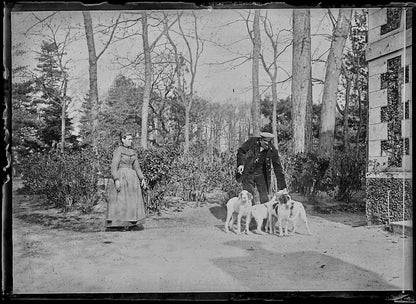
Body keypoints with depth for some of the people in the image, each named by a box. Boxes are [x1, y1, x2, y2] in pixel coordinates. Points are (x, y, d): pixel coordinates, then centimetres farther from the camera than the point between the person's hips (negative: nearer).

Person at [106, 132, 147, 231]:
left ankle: (130, 224, 7)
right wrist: (116, 180, -23)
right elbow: (114, 166, -12)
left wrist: (142, 179, 6)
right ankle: (114, 225, -6)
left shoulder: (133, 152, 15)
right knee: (119, 200, -9)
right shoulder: (118, 150, -5)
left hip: (131, 177, 7)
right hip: (120, 177, -7)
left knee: (131, 201, 4)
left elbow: (136, 167, 15)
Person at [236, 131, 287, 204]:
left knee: (265, 199, -3)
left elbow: (278, 168, -7)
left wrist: (282, 187, -8)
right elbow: (240, 151, 4)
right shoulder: (252, 141, -13)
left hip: (261, 175, 1)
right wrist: (240, 164, -11)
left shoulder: (272, 150, -12)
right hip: (247, 173, 0)